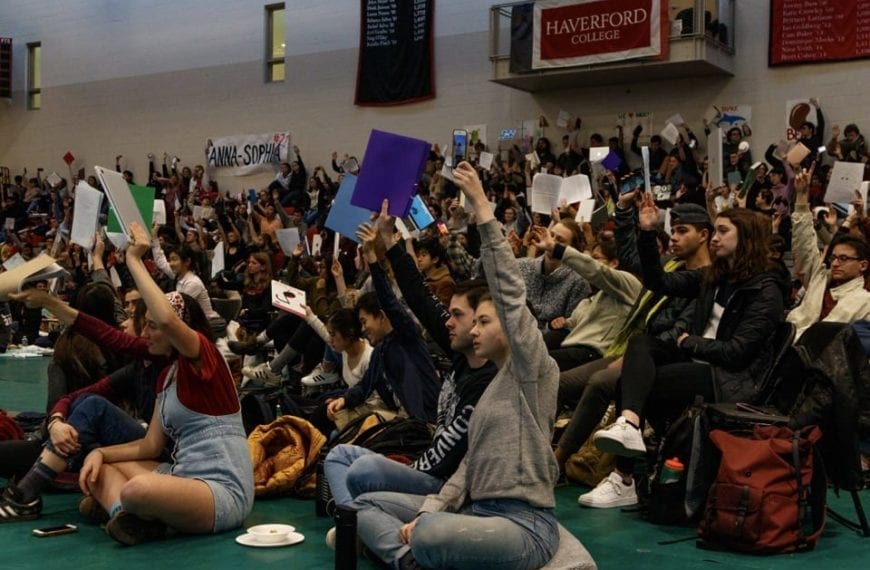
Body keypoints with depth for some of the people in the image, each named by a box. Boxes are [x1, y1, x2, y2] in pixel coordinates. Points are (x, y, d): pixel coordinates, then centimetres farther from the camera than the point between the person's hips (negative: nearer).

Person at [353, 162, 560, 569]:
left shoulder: (534, 369, -4)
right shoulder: (491, 385, 20)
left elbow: (511, 292, -16)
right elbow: (469, 464, 15)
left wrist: (482, 208, -19)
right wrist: (427, 511, -1)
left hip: (523, 523, -9)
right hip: (476, 512, 9)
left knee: (431, 537, -38)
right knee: (366, 503, 4)